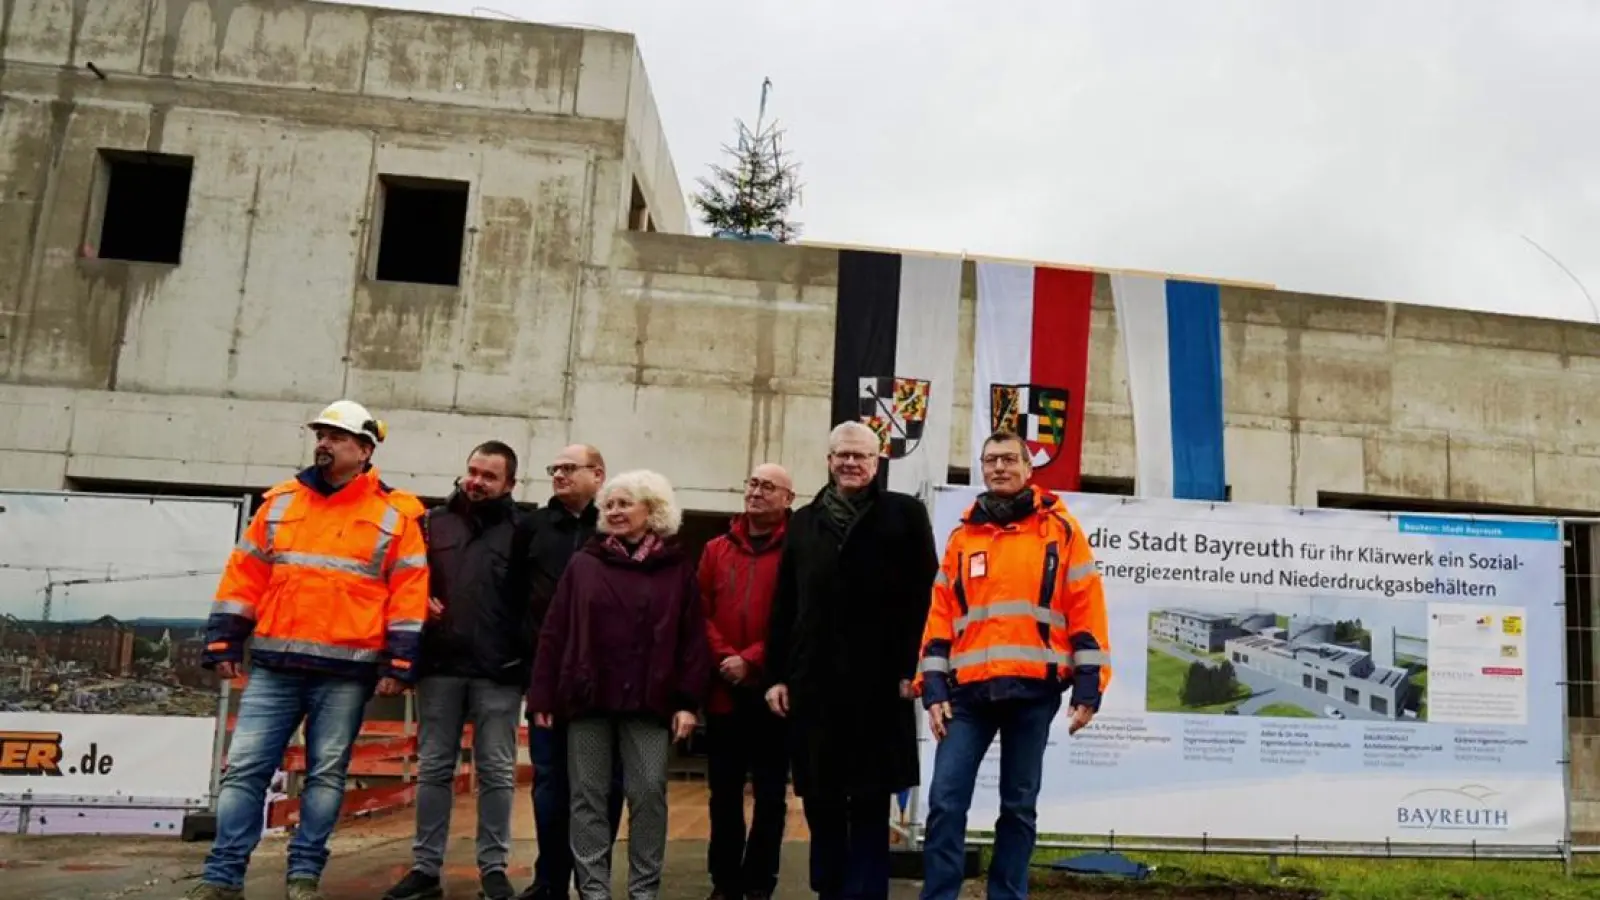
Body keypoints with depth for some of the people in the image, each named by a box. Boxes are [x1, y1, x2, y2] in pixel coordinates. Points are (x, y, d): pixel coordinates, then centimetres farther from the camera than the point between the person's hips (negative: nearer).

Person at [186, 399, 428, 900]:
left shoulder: (394, 515, 1)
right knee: (244, 768, 3)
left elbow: (409, 595, -3)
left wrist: (398, 664, -8)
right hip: (273, 665, 3)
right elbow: (244, 576, 12)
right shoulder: (280, 503, 11)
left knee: (326, 774, 6)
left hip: (346, 672, -3)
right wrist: (223, 643, 7)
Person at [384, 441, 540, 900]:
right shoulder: (434, 522, 12)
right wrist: (418, 602, -2)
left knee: (497, 772, 4)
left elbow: (535, 597, -1)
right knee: (433, 769, 9)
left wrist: (525, 658, -10)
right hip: (439, 663, 3)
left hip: (499, 670, -3)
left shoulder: (523, 528, 3)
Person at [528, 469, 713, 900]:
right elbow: (553, 634, 5)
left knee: (648, 795, 0)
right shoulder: (583, 564, 7)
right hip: (587, 698, 2)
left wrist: (687, 701, -6)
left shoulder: (677, 568, 3)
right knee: (588, 797, 6)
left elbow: (692, 639, 0)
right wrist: (542, 696, 0)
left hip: (649, 701, -1)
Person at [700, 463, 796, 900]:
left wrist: (751, 661, -15)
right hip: (722, 691, 4)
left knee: (770, 795, 7)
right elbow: (701, 611, 5)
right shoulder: (716, 550, 12)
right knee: (724, 794, 11)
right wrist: (723, 657, -10)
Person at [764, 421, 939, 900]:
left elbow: (923, 598, -3)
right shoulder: (804, 521, 15)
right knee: (820, 801, 10)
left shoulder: (905, 514, 4)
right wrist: (777, 674, 7)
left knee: (870, 802, 3)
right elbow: (784, 605, 13)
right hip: (813, 681, 4)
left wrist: (912, 668, -10)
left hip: (878, 682, -3)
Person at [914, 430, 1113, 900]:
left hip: (1034, 690, -2)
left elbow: (1086, 611, 1)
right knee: (945, 801, -4)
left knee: (1019, 805, 8)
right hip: (968, 692, 2)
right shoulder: (962, 536, 13)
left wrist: (1088, 689, -5)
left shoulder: (1060, 529, 5)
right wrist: (933, 688, 3)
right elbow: (940, 617, 11)